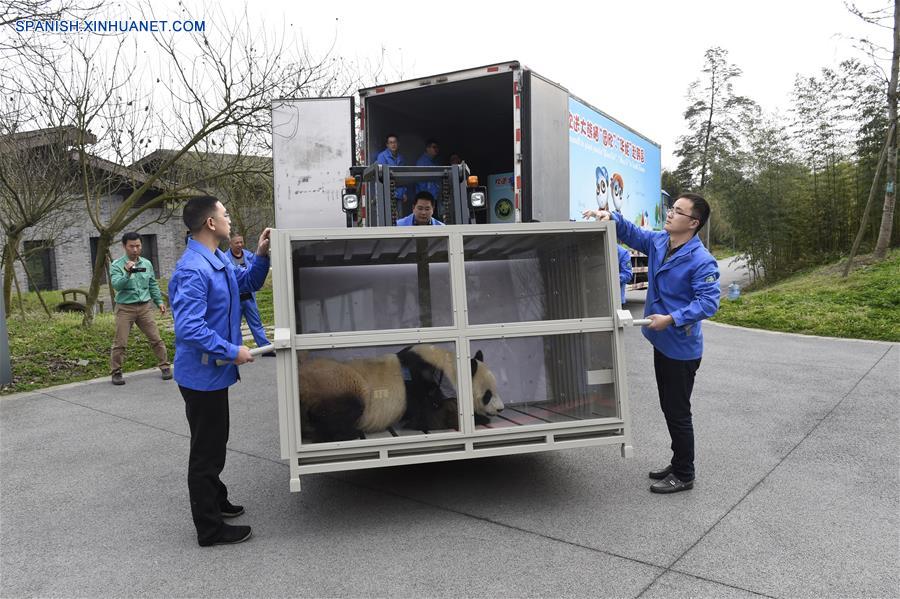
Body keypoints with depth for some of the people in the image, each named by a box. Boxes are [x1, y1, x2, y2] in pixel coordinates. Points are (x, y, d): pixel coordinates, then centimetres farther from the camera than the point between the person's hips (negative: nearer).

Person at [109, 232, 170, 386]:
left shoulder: (147, 264, 7)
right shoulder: (117, 265, -6)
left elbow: (153, 285, 16)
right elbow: (116, 285, -20)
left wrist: (159, 301, 11)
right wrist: (127, 273, -34)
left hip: (145, 307, 3)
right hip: (125, 308, -3)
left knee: (156, 338, 6)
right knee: (120, 343, 1)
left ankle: (165, 366, 17)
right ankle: (116, 372, 14)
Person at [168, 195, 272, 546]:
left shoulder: (219, 260, 6)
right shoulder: (192, 270, -25)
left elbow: (248, 283, 20)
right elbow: (189, 328, -31)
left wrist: (261, 256, 4)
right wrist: (232, 351, -25)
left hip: (213, 372, 10)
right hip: (202, 373, -10)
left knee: (215, 442, 24)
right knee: (207, 448, 3)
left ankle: (214, 500, 43)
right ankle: (210, 528, 17)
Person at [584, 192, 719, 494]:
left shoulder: (701, 260, -20)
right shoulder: (658, 242, 3)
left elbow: (709, 301, -25)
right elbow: (631, 233, 13)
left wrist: (672, 319, -31)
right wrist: (611, 217, -6)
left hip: (682, 349, -8)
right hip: (662, 342, 8)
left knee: (678, 412, 3)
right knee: (669, 409, 20)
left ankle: (684, 475, 20)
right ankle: (679, 463, 37)